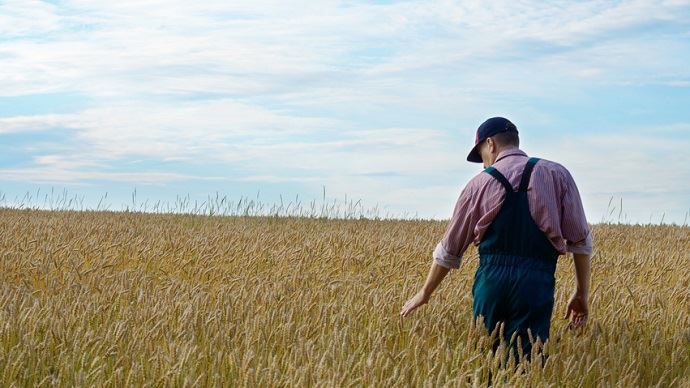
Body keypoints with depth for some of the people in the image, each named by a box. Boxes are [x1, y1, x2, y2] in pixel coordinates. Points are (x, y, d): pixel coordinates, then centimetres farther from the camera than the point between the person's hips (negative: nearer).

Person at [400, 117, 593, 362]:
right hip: (536, 283, 0)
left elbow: (449, 250, 15)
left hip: (491, 279, 1)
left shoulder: (480, 183, 9)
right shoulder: (557, 175, 8)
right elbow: (581, 241, 5)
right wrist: (581, 294, 13)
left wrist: (424, 293, 27)